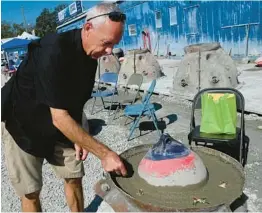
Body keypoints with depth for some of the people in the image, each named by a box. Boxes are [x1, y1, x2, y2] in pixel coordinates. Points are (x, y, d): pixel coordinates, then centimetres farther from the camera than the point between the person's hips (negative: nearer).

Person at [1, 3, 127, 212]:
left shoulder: (90, 56, -7)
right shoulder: (53, 51, -31)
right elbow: (59, 118, -34)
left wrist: (78, 138, -4)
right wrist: (104, 153, -33)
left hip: (60, 130, 6)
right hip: (24, 129, -6)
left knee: (74, 178, 7)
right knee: (31, 192, 1)